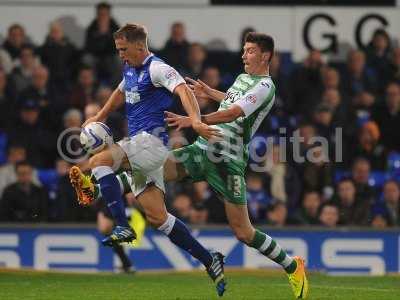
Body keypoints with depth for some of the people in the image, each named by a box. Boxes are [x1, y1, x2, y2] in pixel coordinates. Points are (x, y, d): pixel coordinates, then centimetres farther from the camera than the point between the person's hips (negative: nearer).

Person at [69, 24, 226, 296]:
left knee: (98, 161, -25)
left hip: (152, 139, -9)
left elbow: (182, 90, -26)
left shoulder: (157, 68, -10)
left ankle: (123, 227, -26)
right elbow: (121, 92, 39)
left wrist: (195, 120, -42)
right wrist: (99, 117, 39)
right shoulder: (130, 69, 18)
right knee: (157, 216, 1)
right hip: (140, 146, 9)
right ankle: (209, 260, 5)